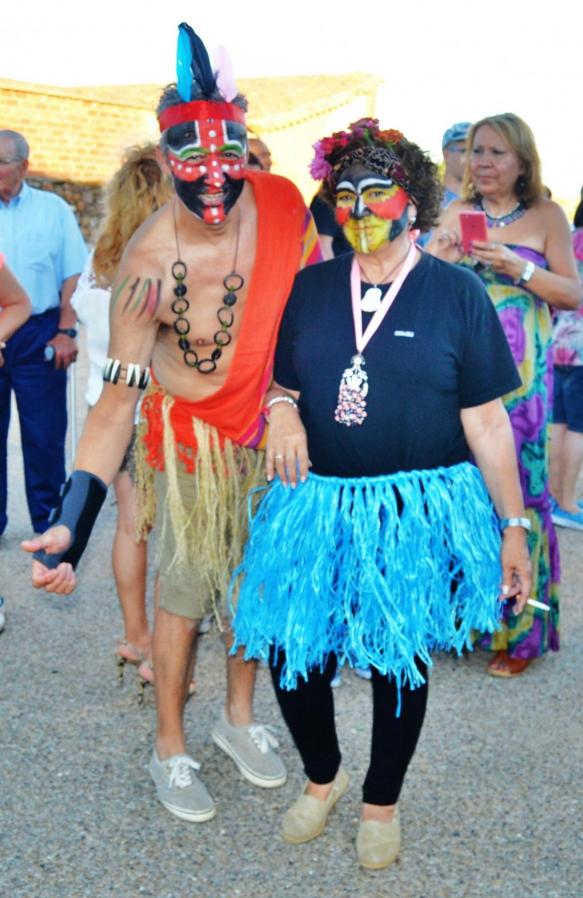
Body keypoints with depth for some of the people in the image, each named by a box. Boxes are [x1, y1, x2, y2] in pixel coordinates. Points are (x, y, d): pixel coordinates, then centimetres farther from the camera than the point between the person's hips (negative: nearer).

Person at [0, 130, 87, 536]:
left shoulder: (53, 209, 4)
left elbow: (73, 276, 1)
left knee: (44, 433, 3)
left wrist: (66, 332, -6)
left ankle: (49, 521, 15)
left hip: (38, 335, -1)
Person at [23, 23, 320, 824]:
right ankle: (170, 751, 28)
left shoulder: (282, 206, -18)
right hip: (191, 434, -4)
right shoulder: (147, 264, -27)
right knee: (186, 591, 6)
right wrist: (71, 525, -31)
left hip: (267, 424, 4)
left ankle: (239, 718, 41)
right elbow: (117, 399, -24)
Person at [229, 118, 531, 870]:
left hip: (417, 513, -2)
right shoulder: (310, 288, 6)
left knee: (399, 662, 10)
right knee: (291, 652, 3)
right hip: (317, 506, 3)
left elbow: (485, 421, -3)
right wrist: (282, 406, -8)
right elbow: (279, 380, 17)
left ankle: (382, 802, 35)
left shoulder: (456, 293, -3)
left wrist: (513, 526, -4)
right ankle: (321, 777, 33)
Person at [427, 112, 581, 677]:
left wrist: (518, 268, -12)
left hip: (520, 372, -2)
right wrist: (441, 257, -8)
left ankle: (519, 630, 8)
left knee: (516, 486, -3)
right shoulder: (457, 214, 10)